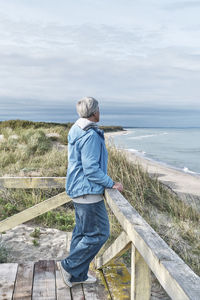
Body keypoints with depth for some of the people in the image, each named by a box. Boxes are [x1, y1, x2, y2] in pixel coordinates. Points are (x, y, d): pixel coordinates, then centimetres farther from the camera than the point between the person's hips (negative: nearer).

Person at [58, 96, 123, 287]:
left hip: (78, 189, 10)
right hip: (88, 192, -10)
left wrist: (106, 182, 21)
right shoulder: (90, 136, -20)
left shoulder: (76, 132, 11)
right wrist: (111, 184, -12)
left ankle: (77, 275, 26)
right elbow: (92, 170, -23)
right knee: (99, 234, 1)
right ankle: (69, 266, 9)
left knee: (82, 232, 16)